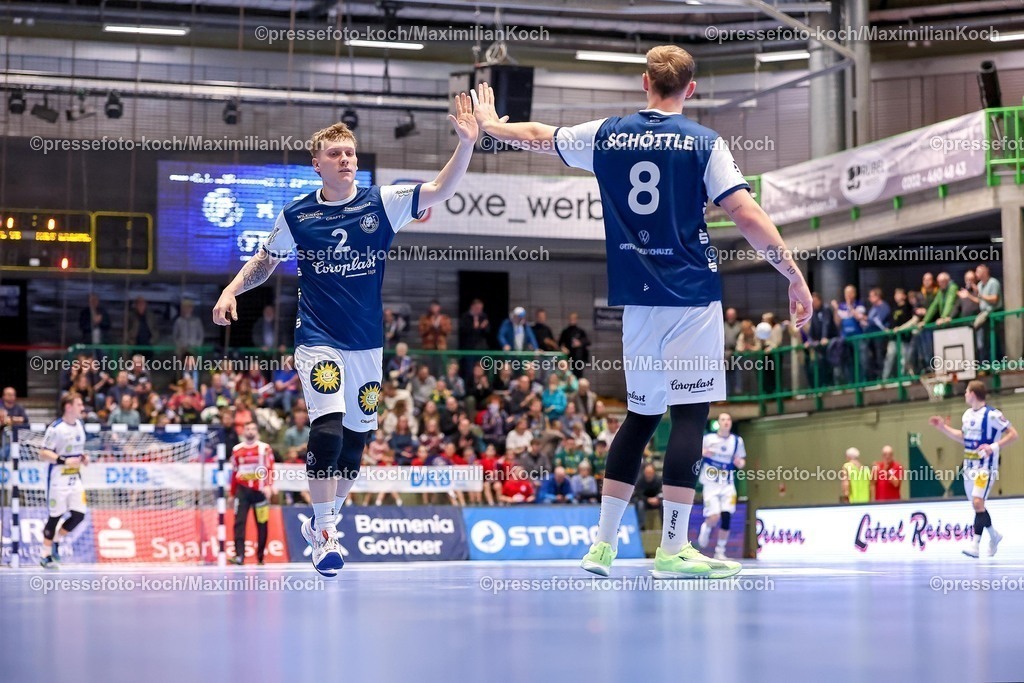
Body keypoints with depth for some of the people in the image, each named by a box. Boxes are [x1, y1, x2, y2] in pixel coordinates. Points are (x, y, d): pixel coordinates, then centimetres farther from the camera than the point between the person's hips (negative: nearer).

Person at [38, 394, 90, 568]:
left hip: (75, 478, 7)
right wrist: (64, 460, -27)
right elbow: (43, 454, -16)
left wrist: (83, 457, 2)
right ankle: (46, 556, 14)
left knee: (78, 515, 1)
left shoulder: (80, 425, 7)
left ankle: (55, 541, 24)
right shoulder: (55, 428, -16)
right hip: (58, 479, -7)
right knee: (55, 516, 1)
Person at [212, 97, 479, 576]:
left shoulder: (381, 203, -1)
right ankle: (324, 531, -8)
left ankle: (322, 523, 30)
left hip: (368, 345, 3)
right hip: (318, 342, -3)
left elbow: (440, 191, -12)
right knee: (327, 430, -21)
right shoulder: (296, 217, -1)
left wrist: (466, 143, -26)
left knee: (355, 439, 9)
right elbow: (266, 260, 14)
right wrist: (231, 290, -1)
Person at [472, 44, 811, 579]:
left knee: (641, 416, 15)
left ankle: (603, 544, 14)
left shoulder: (606, 135, 6)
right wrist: (794, 275, -4)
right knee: (689, 414, -2)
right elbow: (748, 217, -11)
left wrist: (490, 124, 41)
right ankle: (673, 550, -5)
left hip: (637, 299, 5)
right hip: (692, 295, -5)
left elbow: (538, 135, 21)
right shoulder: (703, 143, -5)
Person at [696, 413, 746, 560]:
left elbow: (742, 461, 13)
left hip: (728, 485, 2)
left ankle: (720, 551, 6)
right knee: (714, 516, -16)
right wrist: (703, 453, -18)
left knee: (726, 517, -8)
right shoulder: (708, 438, -3)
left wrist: (740, 462, -11)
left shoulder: (737, 440, 4)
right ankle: (706, 528, 21)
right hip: (711, 483, -2)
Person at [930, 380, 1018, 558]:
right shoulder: (968, 414, 10)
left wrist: (994, 446, -24)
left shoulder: (992, 414, -14)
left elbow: (1013, 434, -12)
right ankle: (994, 535, 34)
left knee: (978, 502, -20)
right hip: (969, 466, 8)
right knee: (977, 505, 13)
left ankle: (975, 544, -20)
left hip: (985, 466, -8)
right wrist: (943, 427, 17)